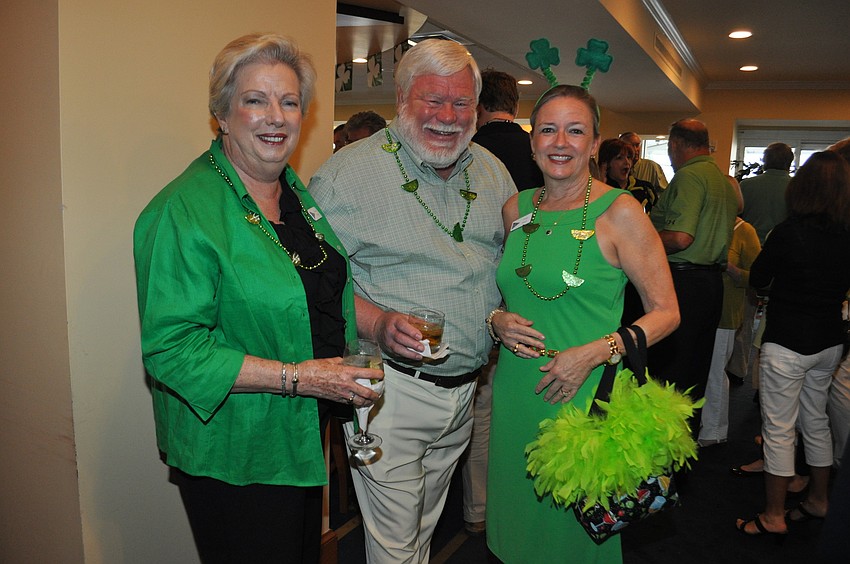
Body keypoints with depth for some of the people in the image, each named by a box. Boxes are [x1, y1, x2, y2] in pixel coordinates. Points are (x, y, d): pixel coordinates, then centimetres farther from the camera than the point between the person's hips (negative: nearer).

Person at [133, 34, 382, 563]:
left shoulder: (299, 194, 6)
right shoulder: (183, 212, -20)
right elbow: (171, 349, -24)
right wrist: (293, 376, -27)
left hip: (306, 440, 8)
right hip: (233, 460, -7)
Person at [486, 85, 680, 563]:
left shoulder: (619, 211, -8)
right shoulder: (516, 209, 5)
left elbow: (666, 312, -6)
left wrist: (594, 353, -19)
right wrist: (498, 321, -4)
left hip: (584, 397, -4)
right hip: (515, 393, 4)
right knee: (517, 520, 18)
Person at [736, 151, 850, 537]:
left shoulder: (789, 232, -18)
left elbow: (758, 280, -5)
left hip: (788, 343, -7)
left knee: (778, 429, 3)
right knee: (815, 421, 21)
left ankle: (774, 517, 13)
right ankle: (817, 500, 37)